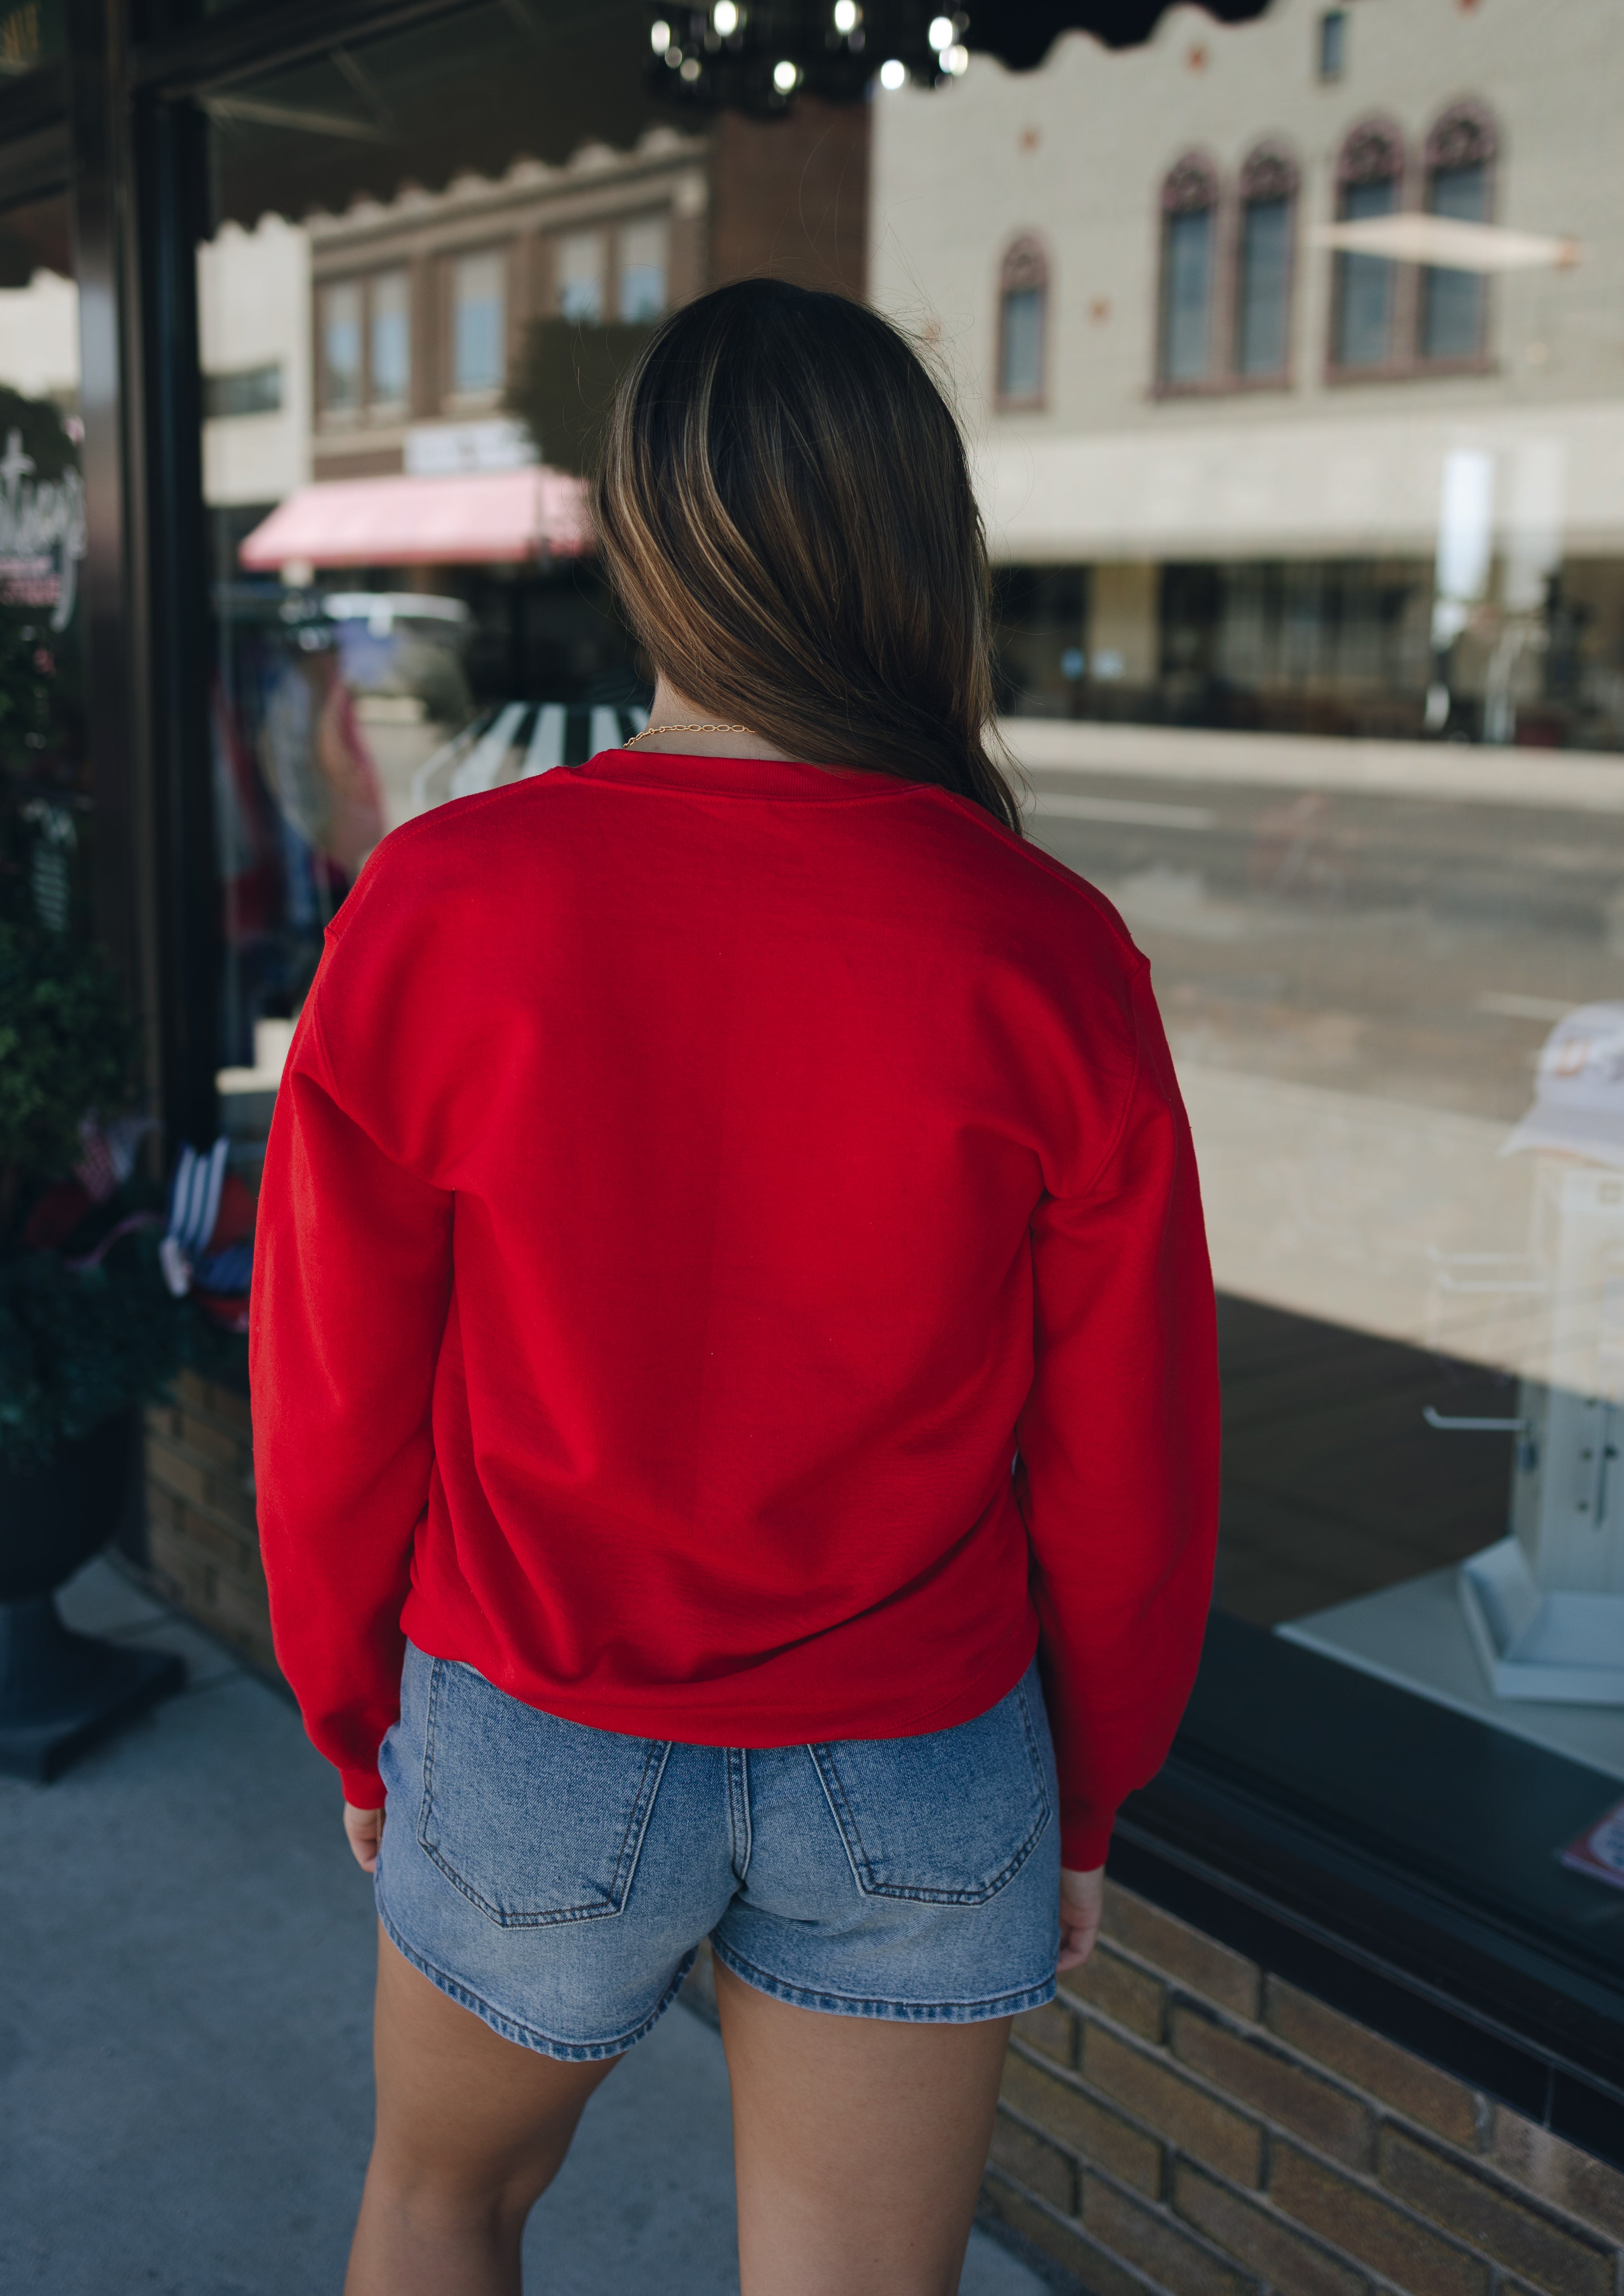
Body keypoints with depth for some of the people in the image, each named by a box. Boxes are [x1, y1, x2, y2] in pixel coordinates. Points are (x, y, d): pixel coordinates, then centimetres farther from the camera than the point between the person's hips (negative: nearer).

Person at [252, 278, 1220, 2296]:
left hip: (536, 1748, 0)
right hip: (918, 1784, 1)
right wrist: (1087, 1801, 10)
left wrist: (358, 1729, 10)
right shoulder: (1050, 960, -16)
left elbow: (336, 1405, -8)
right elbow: (1124, 1468, -7)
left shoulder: (435, 908, -17)